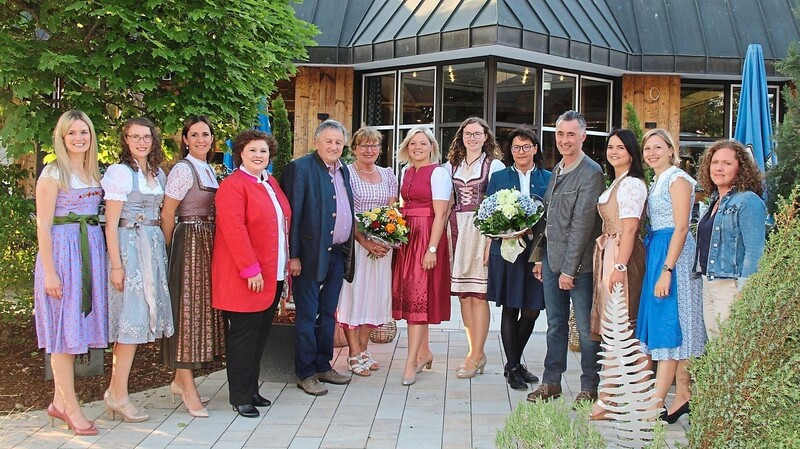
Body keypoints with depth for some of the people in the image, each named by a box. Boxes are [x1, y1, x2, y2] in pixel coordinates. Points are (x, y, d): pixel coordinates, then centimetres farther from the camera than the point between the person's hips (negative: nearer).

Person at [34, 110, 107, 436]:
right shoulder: (53, 173, -6)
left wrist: (104, 260, 9)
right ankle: (71, 408, 5)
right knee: (64, 328, -1)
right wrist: (49, 272, -15)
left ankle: (59, 402, 20)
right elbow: (43, 226, -10)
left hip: (91, 250, 7)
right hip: (62, 250, -7)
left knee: (76, 328, 10)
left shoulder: (94, 173, 13)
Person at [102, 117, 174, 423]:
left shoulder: (158, 174, 14)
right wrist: (116, 265, -16)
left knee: (140, 316, 7)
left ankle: (115, 391, 15)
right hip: (129, 246, -7)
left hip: (154, 246, 7)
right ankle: (119, 396, 1)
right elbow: (111, 223, -11)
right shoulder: (120, 172, -7)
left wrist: (162, 249, 9)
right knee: (132, 317, -7)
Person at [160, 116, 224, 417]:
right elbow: (167, 215, -11)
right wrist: (169, 250, -9)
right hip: (189, 242, -9)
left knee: (202, 307, 10)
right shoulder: (183, 169, -10)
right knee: (187, 308, -5)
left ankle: (180, 379, 20)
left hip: (209, 244, 9)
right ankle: (188, 387, 0)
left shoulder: (208, 170, 16)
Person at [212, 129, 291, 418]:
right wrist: (251, 270, -22)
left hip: (273, 277, 8)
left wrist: (285, 266, 15)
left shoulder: (271, 183, 15)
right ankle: (240, 397, 10)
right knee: (244, 336, 0)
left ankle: (252, 389, 24)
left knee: (261, 334, 13)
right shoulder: (232, 186, -11)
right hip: (245, 279, -8)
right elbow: (234, 231, -19)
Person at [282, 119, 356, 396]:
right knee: (307, 315, 2)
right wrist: (293, 256, -17)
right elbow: (292, 214, -13)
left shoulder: (344, 171, 13)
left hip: (338, 253, 7)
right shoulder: (300, 168, -10)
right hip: (311, 254, -7)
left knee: (328, 313, 16)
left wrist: (348, 251, 10)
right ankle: (306, 374, 11)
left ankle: (323, 366, 27)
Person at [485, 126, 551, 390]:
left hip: (537, 251, 1)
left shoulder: (548, 178, 8)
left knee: (531, 311, 6)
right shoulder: (499, 178, 7)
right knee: (510, 309, 2)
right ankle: (512, 368, 13)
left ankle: (515, 362, 26)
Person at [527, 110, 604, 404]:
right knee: (555, 324, 14)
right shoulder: (557, 170, 14)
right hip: (552, 258, 8)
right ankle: (551, 382, 22)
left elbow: (582, 223, -17)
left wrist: (570, 268, -18)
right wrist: (540, 257, 14)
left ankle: (589, 387, 15)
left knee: (586, 327, 3)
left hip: (577, 262, -8)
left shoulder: (591, 173, -13)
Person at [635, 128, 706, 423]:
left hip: (673, 255, -9)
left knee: (666, 324, -8)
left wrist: (666, 270, -22)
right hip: (656, 254, 9)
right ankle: (683, 395, 16)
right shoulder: (656, 181, 17)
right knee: (668, 326, 9)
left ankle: (656, 402, -7)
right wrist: (657, 265, 7)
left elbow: (681, 228, -17)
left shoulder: (677, 179, -10)